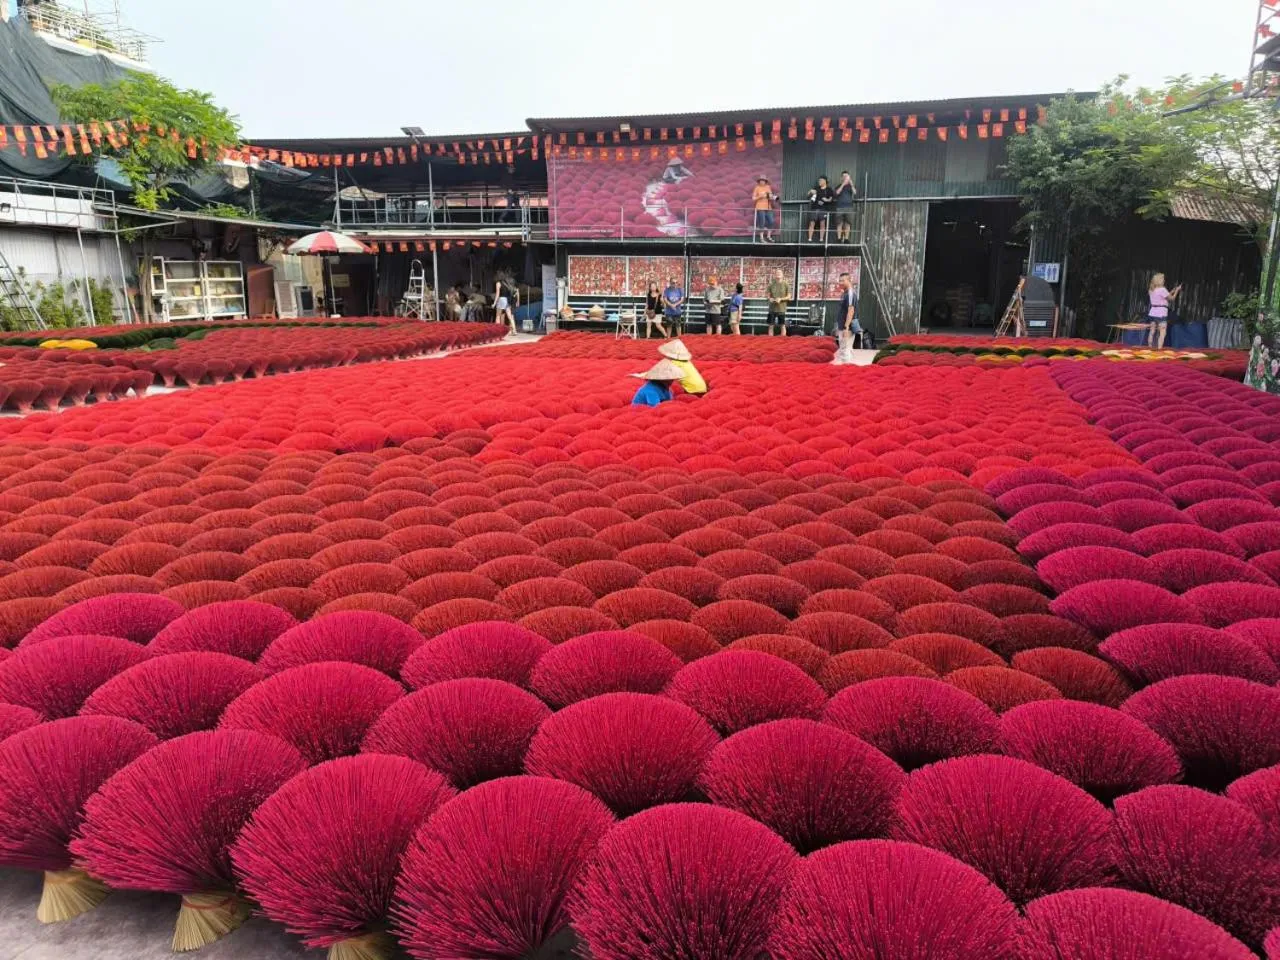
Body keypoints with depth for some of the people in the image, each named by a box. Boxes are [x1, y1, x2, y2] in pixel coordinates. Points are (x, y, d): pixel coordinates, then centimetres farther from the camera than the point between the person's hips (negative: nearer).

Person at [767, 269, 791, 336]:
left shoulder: (786, 284, -2)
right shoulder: (771, 284, 4)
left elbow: (789, 297, -1)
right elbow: (768, 295, 9)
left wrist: (781, 299, -18)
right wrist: (769, 298, -14)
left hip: (782, 308, -2)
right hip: (772, 308, 2)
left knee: (783, 325, 3)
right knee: (771, 325, 4)